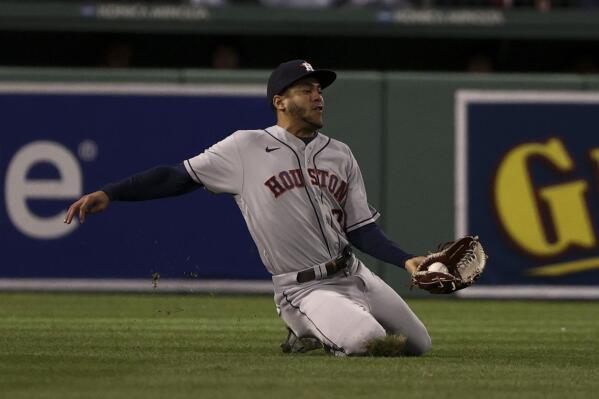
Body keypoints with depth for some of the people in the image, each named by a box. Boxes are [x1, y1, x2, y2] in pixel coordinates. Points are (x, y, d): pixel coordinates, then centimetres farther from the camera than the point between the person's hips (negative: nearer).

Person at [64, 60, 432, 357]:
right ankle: (310, 330, 3)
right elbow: (180, 176, -9)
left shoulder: (340, 155, 8)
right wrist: (109, 194, -18)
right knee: (363, 339, -32)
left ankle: (311, 330, 23)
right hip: (304, 289, -6)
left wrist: (405, 260, -6)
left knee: (419, 345, 10)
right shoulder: (246, 148, -7)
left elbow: (361, 228, 9)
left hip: (354, 275, 6)